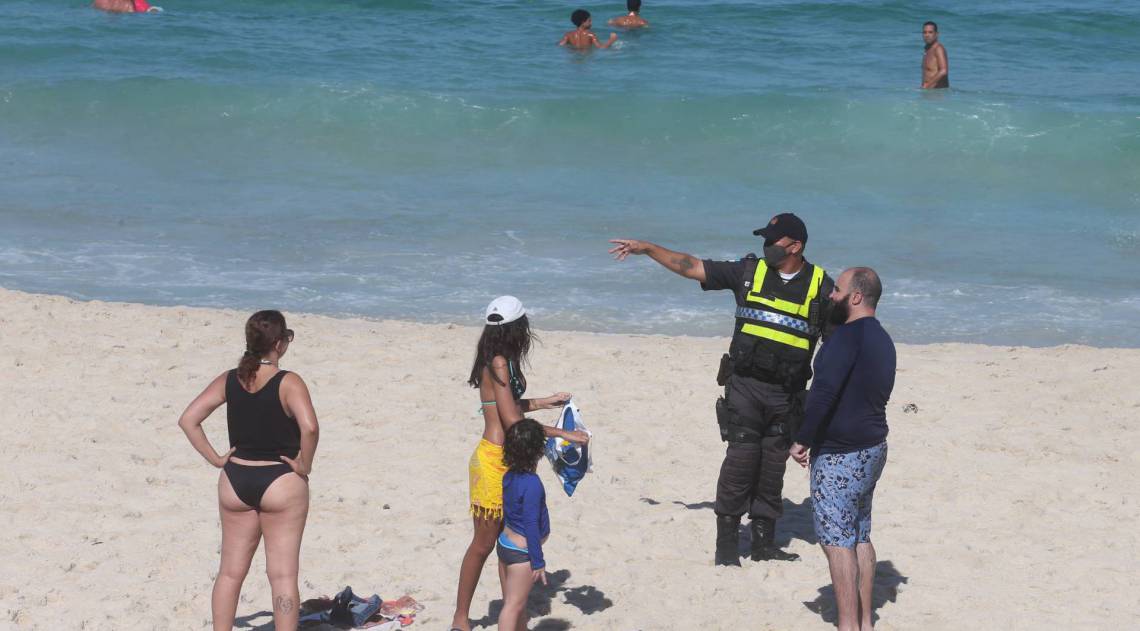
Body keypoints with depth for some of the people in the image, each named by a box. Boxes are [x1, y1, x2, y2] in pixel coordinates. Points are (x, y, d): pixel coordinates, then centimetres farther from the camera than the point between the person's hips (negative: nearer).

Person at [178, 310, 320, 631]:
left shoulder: (229, 381, 0)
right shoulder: (289, 383, -14)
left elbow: (188, 420, -2)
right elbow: (309, 427, -30)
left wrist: (216, 459, 2)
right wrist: (304, 466, -14)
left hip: (235, 481, 5)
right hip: (281, 483, -4)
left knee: (230, 571, 14)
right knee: (283, 574, 1)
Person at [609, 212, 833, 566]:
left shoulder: (819, 286, 1)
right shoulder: (749, 272, 3)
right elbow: (691, 267, 7)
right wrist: (646, 248, 5)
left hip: (787, 393, 0)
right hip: (745, 386, 0)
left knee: (773, 467, 6)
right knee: (740, 459, -7)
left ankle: (764, 543, 17)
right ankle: (726, 546, -2)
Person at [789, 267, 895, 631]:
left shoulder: (847, 336, -17)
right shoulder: (882, 339, 14)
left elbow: (824, 393, -25)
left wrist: (803, 440, -17)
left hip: (840, 455, -10)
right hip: (873, 448, 10)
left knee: (837, 540, -7)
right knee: (860, 536, 14)